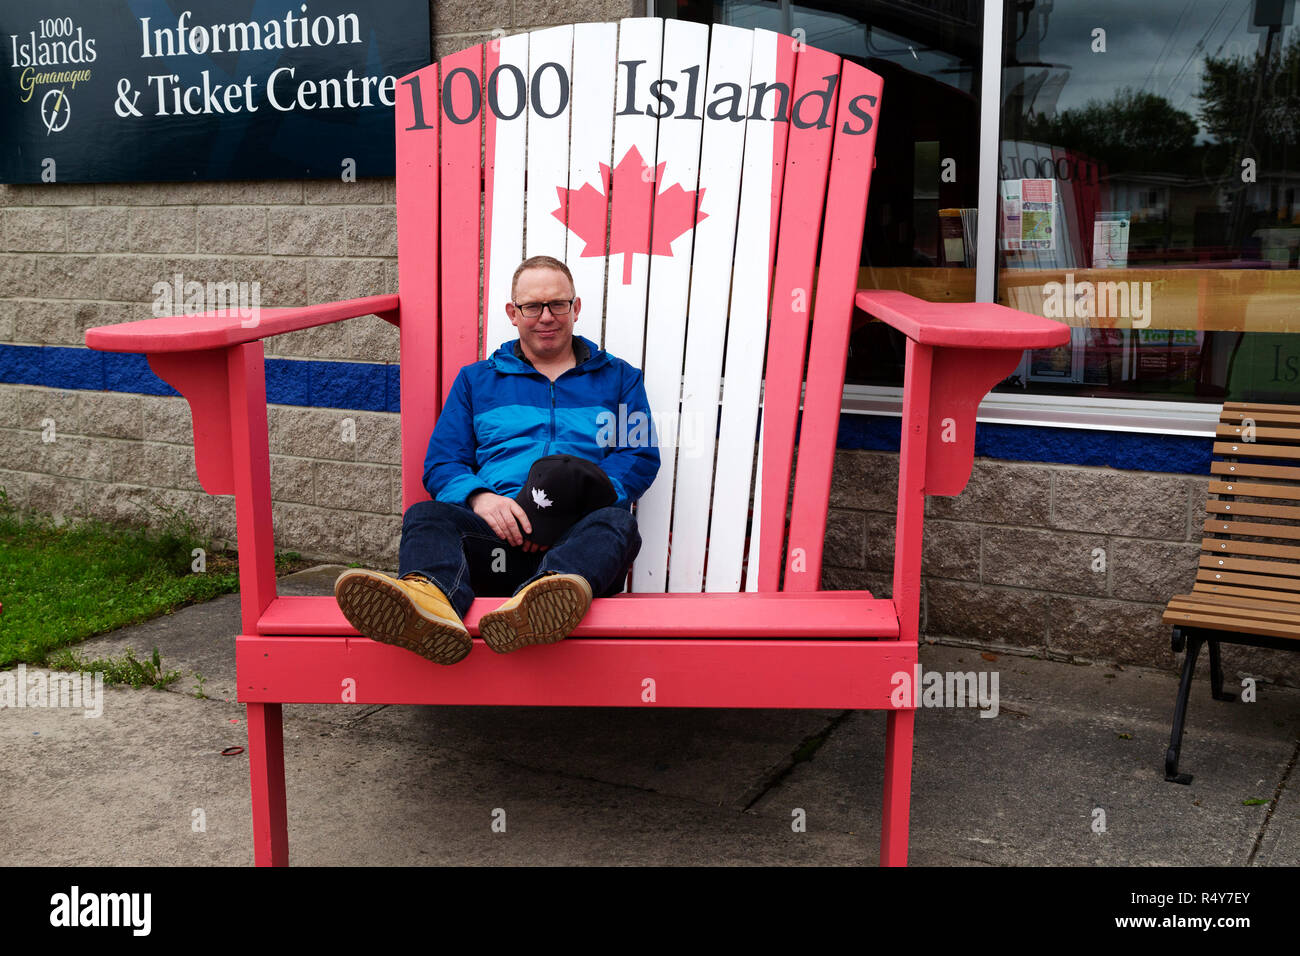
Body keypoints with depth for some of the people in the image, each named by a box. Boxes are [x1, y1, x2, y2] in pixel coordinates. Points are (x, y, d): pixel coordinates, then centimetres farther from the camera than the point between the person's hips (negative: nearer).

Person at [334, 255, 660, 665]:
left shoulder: (618, 377, 23)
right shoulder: (476, 380, 26)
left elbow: (641, 455, 8)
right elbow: (441, 464, 16)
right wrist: (479, 497, -10)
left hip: (574, 536, -1)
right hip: (496, 530, 1)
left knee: (616, 522, -36)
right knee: (425, 516, -29)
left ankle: (535, 605, -68)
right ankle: (431, 598, -65)